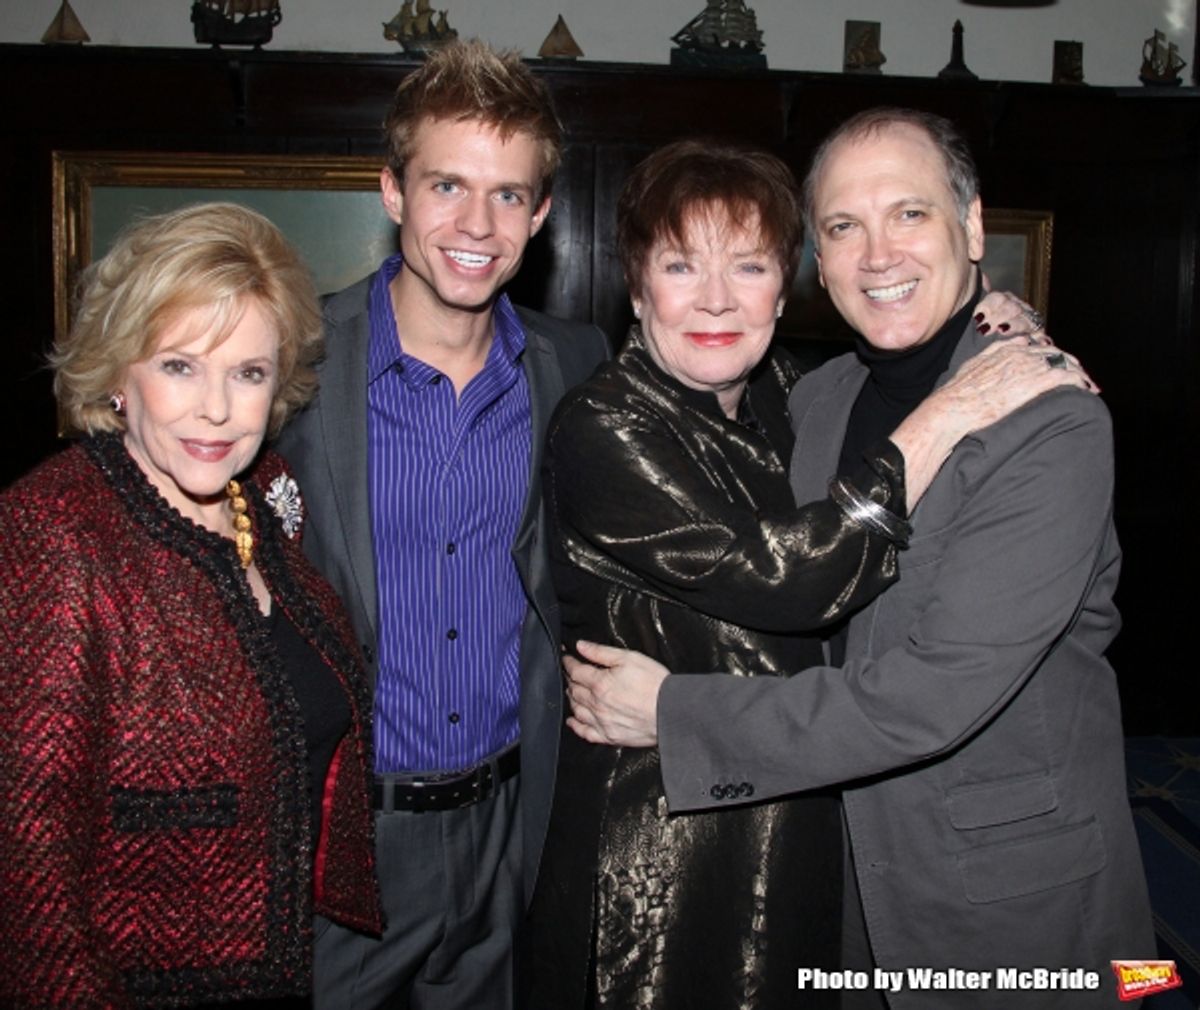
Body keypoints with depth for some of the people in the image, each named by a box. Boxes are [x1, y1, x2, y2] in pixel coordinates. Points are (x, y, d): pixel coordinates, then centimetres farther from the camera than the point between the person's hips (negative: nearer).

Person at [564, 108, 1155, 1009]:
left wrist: (673, 712, -23)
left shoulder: (1051, 421, -23)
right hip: (852, 859, 6)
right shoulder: (816, 401, 0)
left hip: (1012, 884, -6)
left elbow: (936, 692, -28)